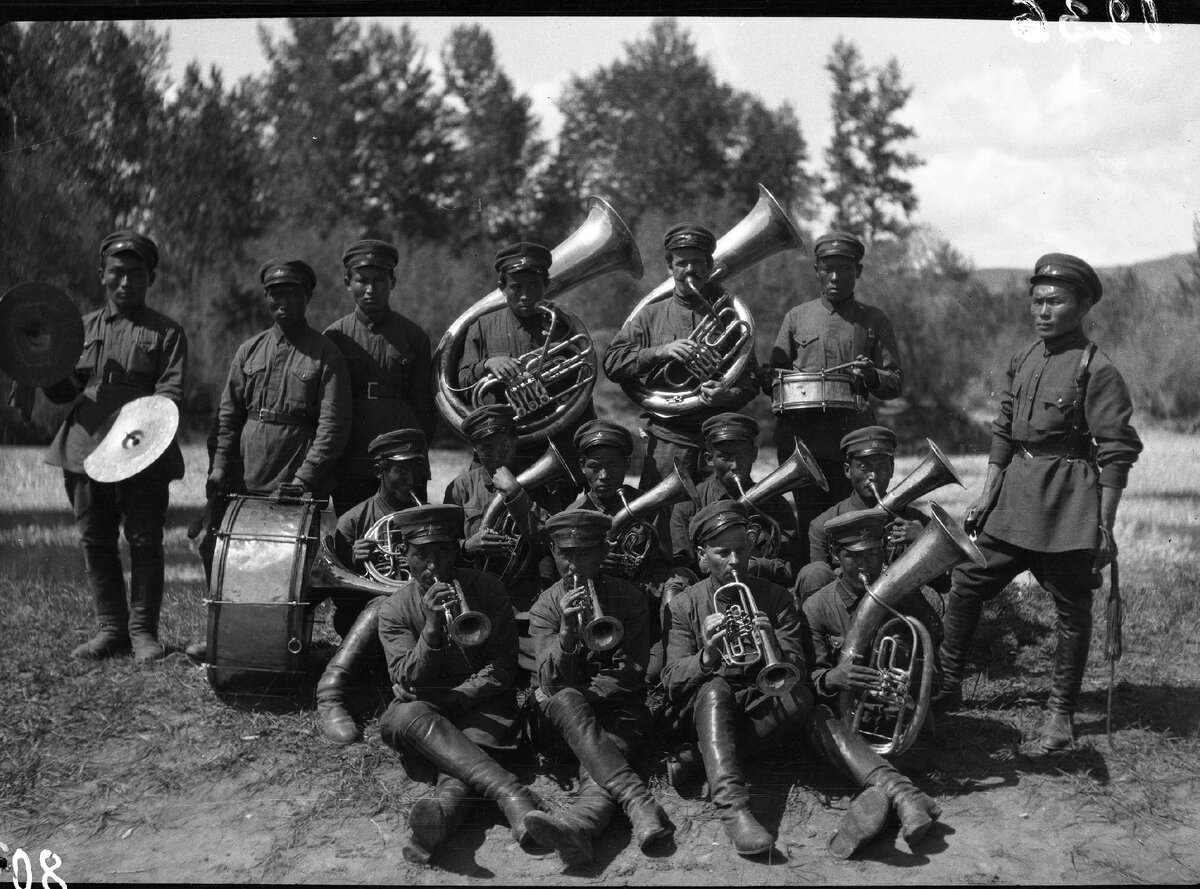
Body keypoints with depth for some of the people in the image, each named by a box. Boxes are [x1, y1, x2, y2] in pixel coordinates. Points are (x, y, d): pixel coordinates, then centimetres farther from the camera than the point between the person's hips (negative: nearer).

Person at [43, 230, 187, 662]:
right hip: (85, 450, 4)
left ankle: (143, 630, 9)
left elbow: (170, 391, -6)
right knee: (95, 542, 8)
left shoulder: (166, 332, 5)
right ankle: (111, 628, 19)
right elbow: (63, 391, 14)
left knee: (145, 542, -2)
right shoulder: (84, 327, 16)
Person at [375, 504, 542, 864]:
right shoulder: (394, 609, 0)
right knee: (406, 717, -35)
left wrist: (454, 699, -16)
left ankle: (443, 807, -67)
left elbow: (502, 667, -3)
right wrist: (432, 627, -26)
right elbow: (408, 682, -11)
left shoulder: (486, 589, -1)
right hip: (421, 705, 0)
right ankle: (513, 794, -53)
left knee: (472, 740, -34)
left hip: (481, 704, 0)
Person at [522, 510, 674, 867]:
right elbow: (552, 683, -10)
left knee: (602, 760, -33)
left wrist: (579, 691, -11)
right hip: (559, 716, 0)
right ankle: (640, 803, -53)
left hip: (617, 710, 0)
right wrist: (566, 632, -28)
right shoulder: (544, 608, 5)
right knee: (565, 701, -36)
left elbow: (631, 676, -1)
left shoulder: (629, 598, 5)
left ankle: (578, 826, -67)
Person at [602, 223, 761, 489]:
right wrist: (660, 352, -12)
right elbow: (612, 364, 1)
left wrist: (729, 396, -17)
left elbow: (751, 379, 6)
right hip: (667, 436, 0)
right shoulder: (650, 316, 13)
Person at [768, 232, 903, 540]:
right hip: (800, 438, 1)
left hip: (853, 442, -1)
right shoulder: (797, 317, 14)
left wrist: (871, 376, -13)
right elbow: (773, 378, 15)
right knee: (809, 523, 0)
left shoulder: (874, 321, 10)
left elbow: (894, 385, 9)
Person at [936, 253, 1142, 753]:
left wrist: (1105, 526, -13)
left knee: (1071, 609, 4)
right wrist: (987, 495, 11)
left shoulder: (1097, 370, -11)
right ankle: (947, 685, 21)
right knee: (966, 583, 8)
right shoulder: (1021, 362, 9)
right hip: (1015, 492, 7)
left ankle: (1061, 712, 16)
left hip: (1070, 503, -7)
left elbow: (1117, 454, -11)